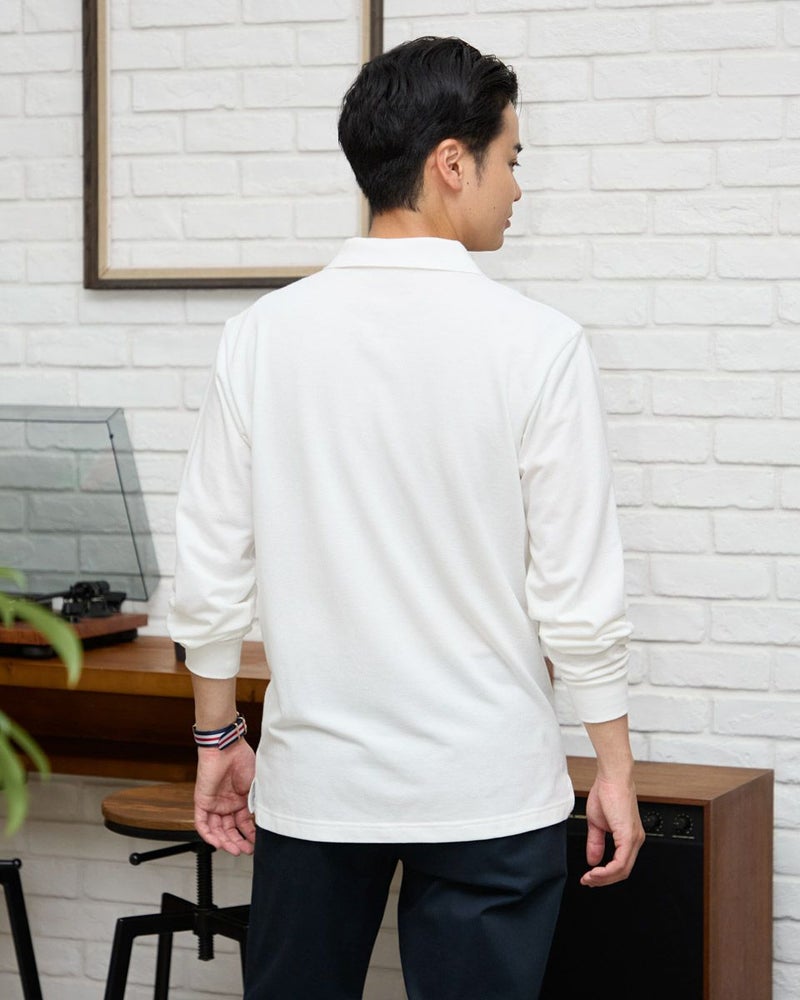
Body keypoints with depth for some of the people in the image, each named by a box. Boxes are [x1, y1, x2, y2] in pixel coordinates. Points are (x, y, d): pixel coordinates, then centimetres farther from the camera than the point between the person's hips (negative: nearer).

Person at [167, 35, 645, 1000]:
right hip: (488, 787, -3)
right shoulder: (535, 344, -10)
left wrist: (217, 736, 14)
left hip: (312, 776, 3)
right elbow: (578, 591, -8)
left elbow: (211, 567, 2)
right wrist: (615, 767, 2)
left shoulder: (262, 336, -2)